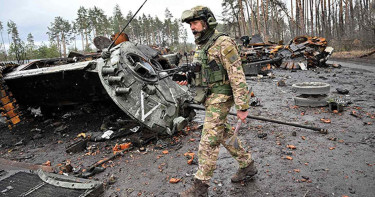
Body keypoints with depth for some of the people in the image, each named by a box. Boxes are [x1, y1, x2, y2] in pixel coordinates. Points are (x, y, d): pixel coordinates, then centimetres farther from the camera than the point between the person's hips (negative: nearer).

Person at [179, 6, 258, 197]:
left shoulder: (224, 43, -16)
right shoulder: (201, 46, 12)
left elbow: (237, 77, -19)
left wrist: (242, 106, -19)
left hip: (219, 99, -9)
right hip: (210, 99, 9)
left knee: (208, 142, -4)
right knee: (224, 135, 18)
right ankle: (248, 166, 35)